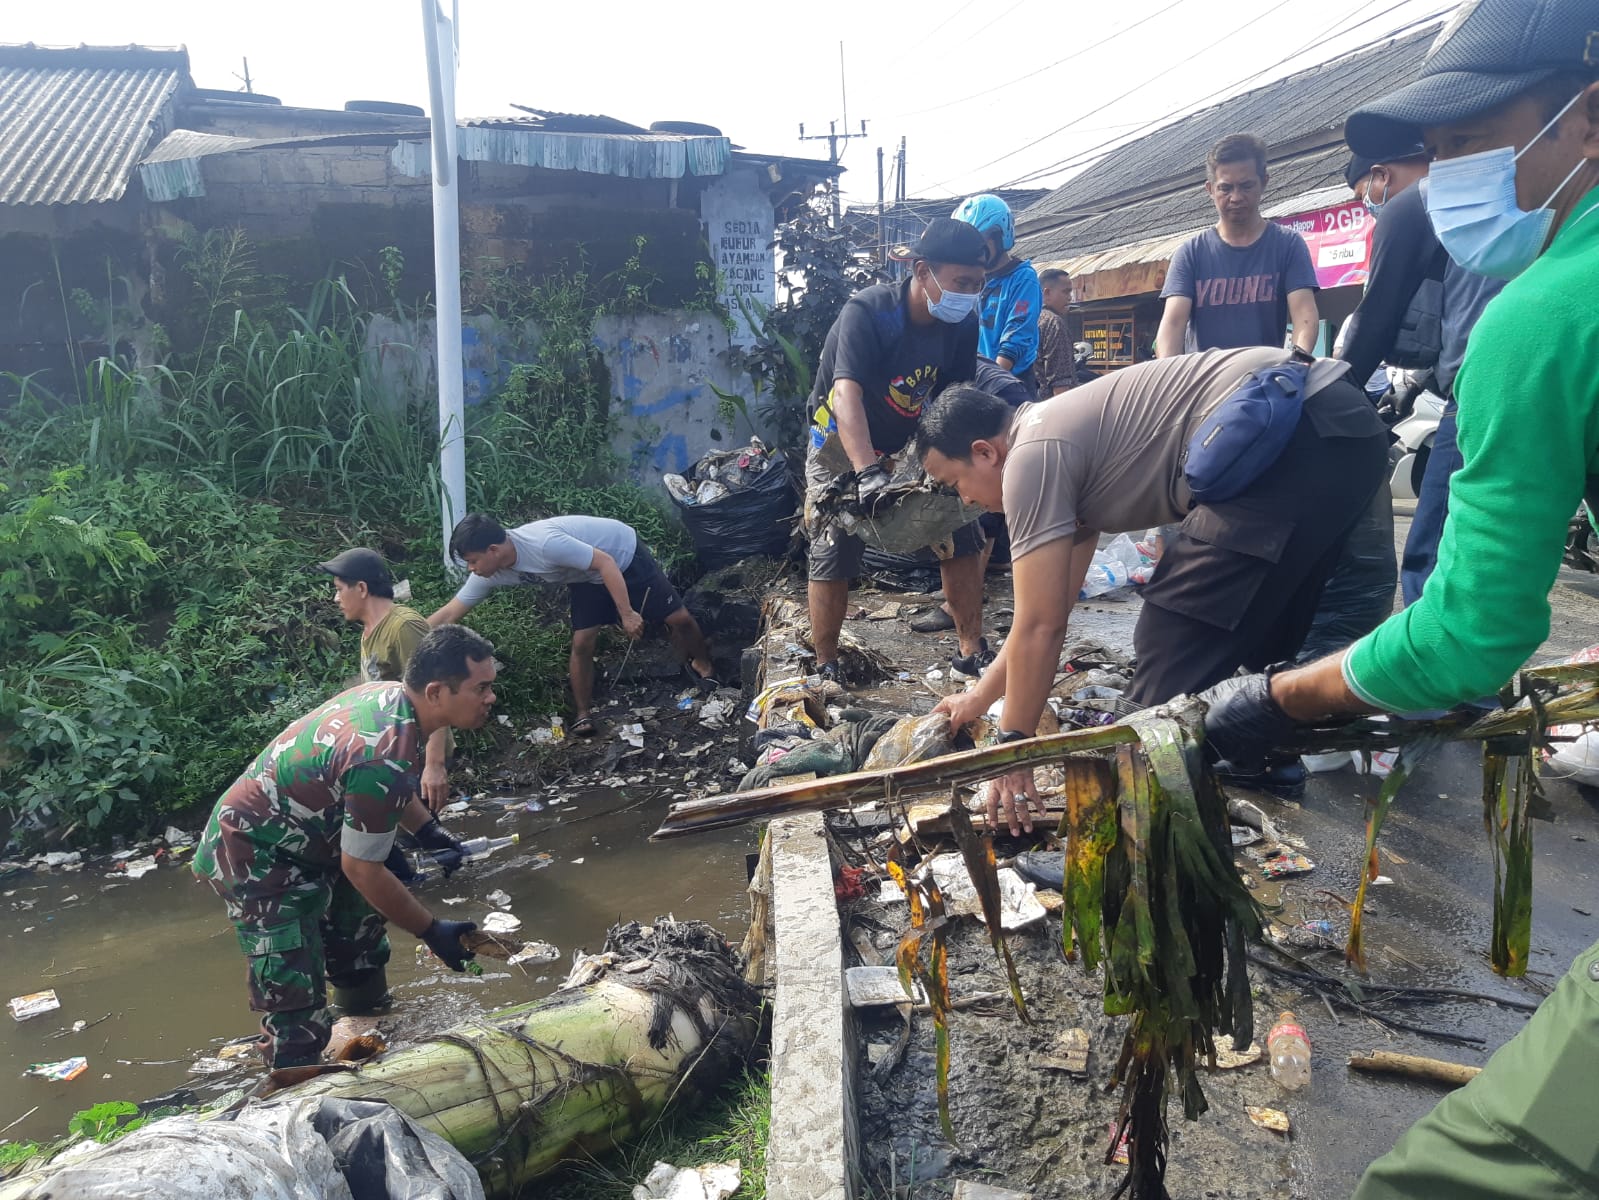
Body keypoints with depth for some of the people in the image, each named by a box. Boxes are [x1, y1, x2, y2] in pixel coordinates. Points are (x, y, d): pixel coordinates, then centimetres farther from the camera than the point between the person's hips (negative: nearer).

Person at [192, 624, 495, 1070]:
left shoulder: (387, 695, -6)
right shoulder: (385, 760, -34)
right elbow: (362, 870, -24)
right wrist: (432, 932, -13)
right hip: (255, 862, -10)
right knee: (297, 1008, -10)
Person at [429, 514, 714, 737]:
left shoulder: (545, 543, -41)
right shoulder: (491, 573, -18)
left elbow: (605, 562, -33)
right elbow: (448, 614, -9)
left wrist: (627, 614, -31)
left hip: (623, 554, -5)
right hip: (588, 578, 5)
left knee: (678, 618, -3)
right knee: (582, 643, -11)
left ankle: (701, 665, 27)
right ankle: (584, 715, 6)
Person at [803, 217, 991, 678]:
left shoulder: (962, 323, -11)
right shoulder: (866, 312, -28)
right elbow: (846, 394, -42)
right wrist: (868, 473, -56)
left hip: (913, 445, 5)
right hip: (844, 448, -5)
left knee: (963, 536, -3)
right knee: (832, 553, -9)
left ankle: (972, 653, 10)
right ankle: (826, 668, 7)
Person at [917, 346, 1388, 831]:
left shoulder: (1032, 455, -5)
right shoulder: (1063, 437, 23)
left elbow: (1040, 626, -6)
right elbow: (1052, 606, 29)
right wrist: (982, 694, 34)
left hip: (1295, 438, -11)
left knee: (1175, 648, -5)